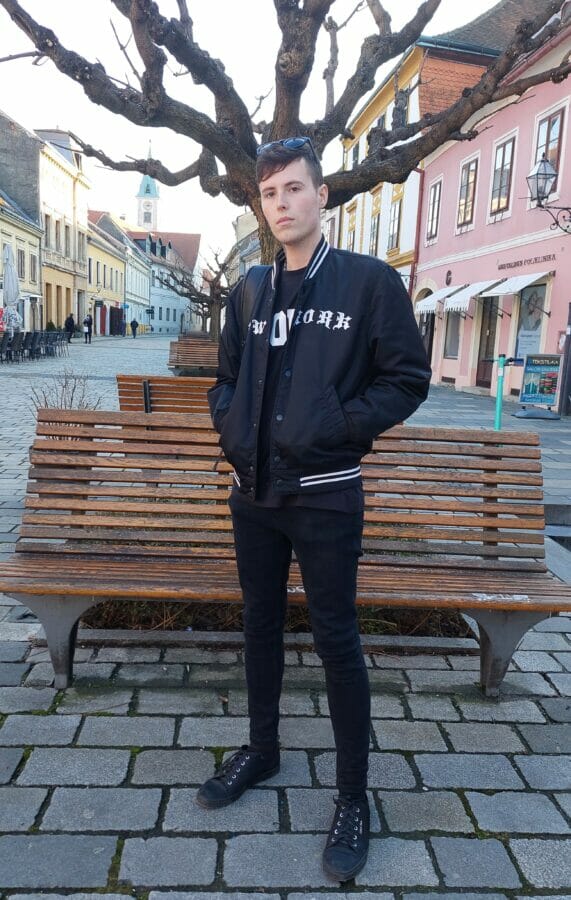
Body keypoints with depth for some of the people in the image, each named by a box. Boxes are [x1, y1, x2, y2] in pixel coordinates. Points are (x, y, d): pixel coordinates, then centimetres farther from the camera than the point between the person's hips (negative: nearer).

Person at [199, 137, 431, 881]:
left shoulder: (370, 281, -5)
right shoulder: (250, 292, 10)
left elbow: (408, 378, -6)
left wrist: (338, 428, -17)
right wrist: (231, 425, 0)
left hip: (326, 498, -5)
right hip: (254, 492, 5)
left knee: (337, 641, 3)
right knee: (260, 624, 17)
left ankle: (353, 796, 21)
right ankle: (262, 749, 39)